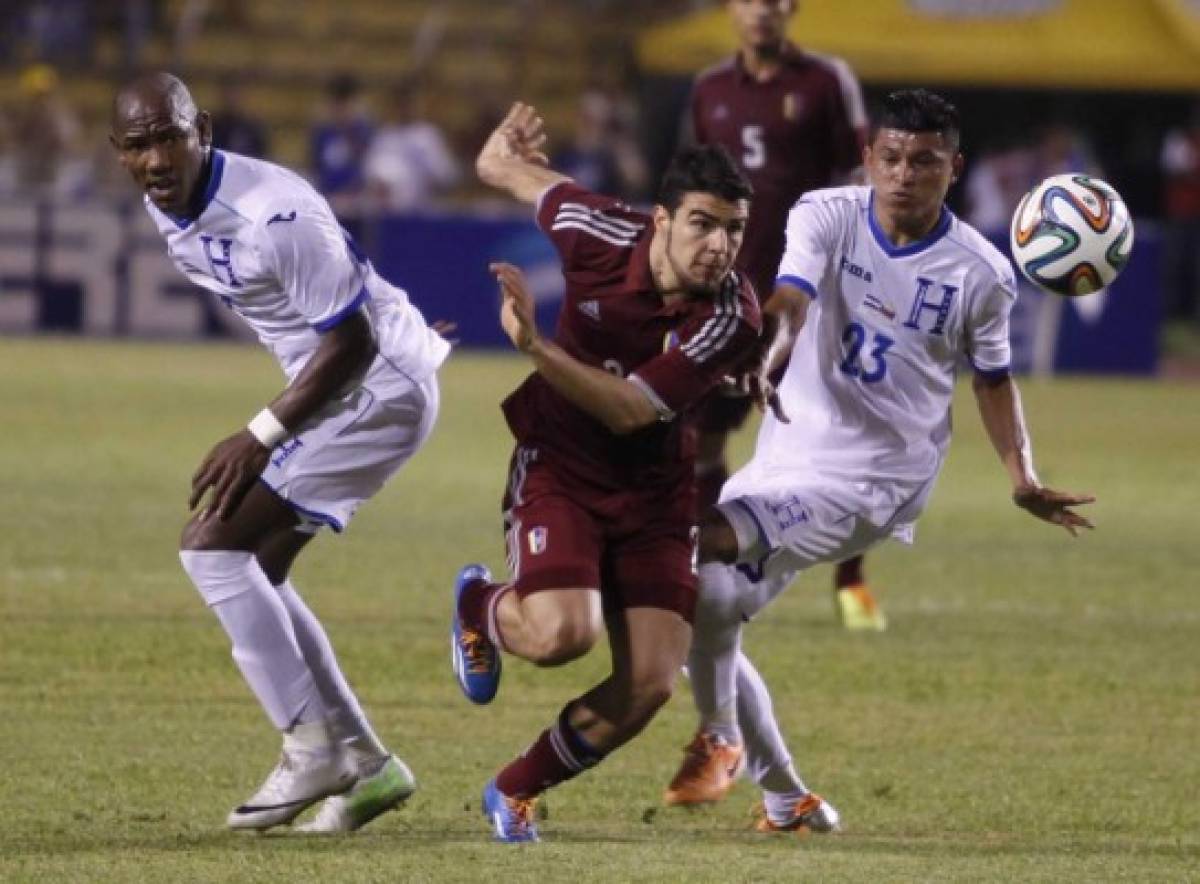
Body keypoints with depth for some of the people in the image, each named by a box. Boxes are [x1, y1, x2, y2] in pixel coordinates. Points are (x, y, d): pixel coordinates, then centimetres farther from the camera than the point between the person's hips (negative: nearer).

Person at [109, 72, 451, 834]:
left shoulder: (274, 215, -28)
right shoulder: (167, 210, 1)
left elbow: (350, 342, -23)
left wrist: (262, 436, -21)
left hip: (380, 387, -10)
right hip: (333, 386, 10)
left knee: (214, 545, -15)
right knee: (253, 572, 13)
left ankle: (313, 747, -10)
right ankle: (364, 763, 18)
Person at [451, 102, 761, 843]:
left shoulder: (732, 317, -20)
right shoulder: (601, 233, -19)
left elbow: (630, 411, -26)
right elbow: (508, 166, 1)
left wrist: (534, 345, -35)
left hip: (654, 490, 2)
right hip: (560, 469, -2)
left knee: (650, 684, -8)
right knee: (564, 634, -26)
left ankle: (517, 792, 17)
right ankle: (481, 606, 11)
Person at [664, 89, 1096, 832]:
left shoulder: (981, 274, -6)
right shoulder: (826, 217, -5)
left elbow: (993, 379, 10)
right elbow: (792, 296, -23)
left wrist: (1023, 477, 0)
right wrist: (773, 350, -45)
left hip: (873, 478, -4)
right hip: (788, 455, 4)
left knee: (701, 545, -26)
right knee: (703, 611, 4)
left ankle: (720, 740, -9)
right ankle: (787, 800, 21)